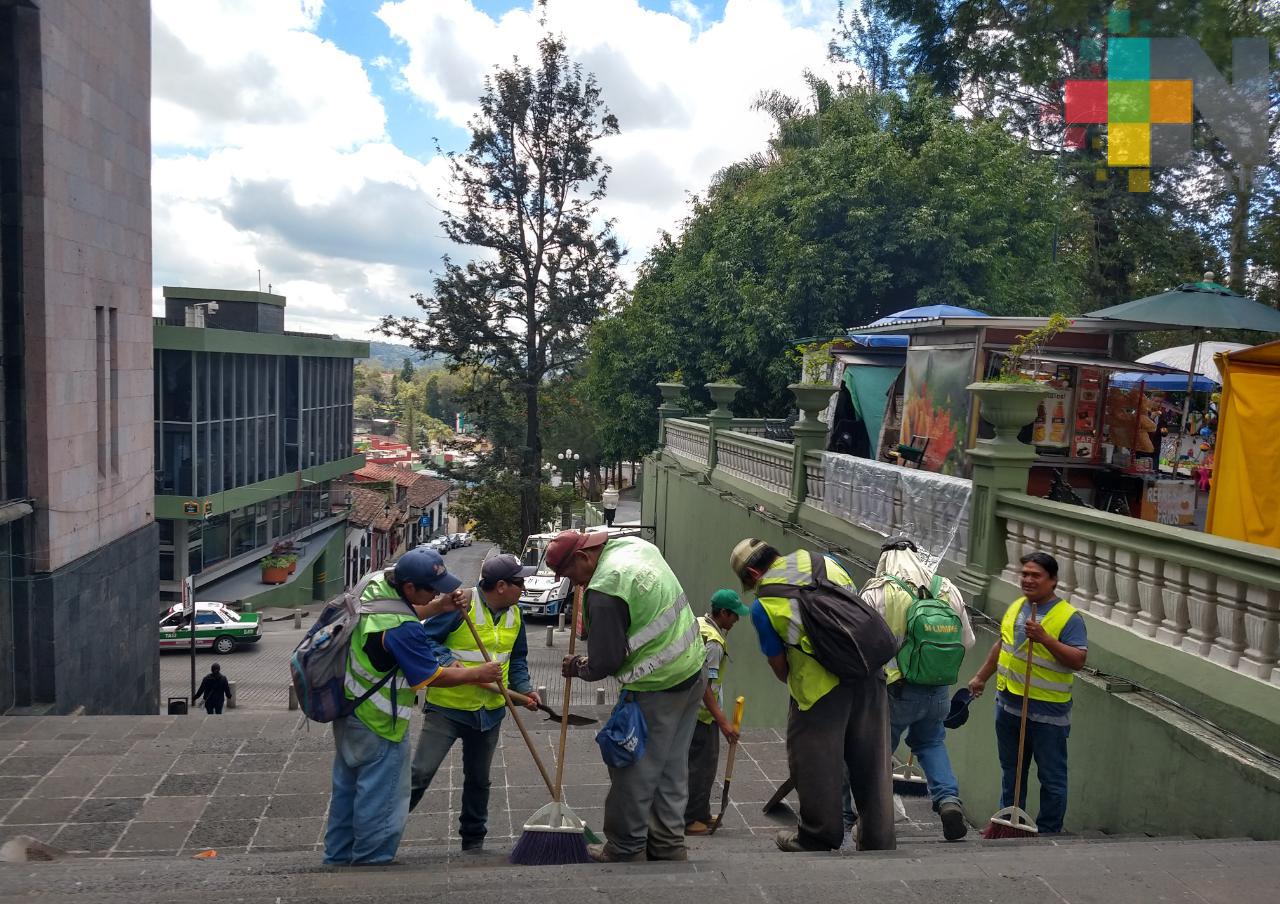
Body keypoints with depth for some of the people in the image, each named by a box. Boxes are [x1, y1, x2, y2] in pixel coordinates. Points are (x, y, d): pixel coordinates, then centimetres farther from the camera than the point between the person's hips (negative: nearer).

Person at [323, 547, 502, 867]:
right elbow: (433, 677, -20)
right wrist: (478, 674, -7)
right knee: (381, 804, 4)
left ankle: (337, 859, 36)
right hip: (377, 725, -10)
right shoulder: (403, 629, -32)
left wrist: (438, 607, 3)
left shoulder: (375, 585, -6)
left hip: (348, 711, 10)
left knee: (347, 789, 22)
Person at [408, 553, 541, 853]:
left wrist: (524, 688, 3)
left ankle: (473, 840, 32)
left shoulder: (514, 615, 5)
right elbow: (426, 640, -14)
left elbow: (517, 658, 18)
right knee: (421, 772, -10)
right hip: (447, 706, -6)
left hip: (489, 712, 6)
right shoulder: (460, 605, -18)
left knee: (478, 779, 17)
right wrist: (450, 665, -27)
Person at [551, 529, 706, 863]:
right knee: (671, 767, 16)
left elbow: (605, 662, -16)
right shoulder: (636, 544, 6)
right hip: (692, 671, 9)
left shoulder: (603, 591, -21)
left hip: (656, 689, -9)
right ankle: (668, 845, 24)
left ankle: (626, 849, 17)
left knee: (634, 772, 5)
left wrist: (577, 668, 5)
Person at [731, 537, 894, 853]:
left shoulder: (762, 604, -2)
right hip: (869, 673, 6)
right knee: (871, 759, 16)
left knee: (815, 764, 12)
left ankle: (818, 837, 25)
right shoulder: (823, 561, 11)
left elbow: (778, 664, 4)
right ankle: (878, 839, 28)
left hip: (820, 687, -5)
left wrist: (792, 683, 24)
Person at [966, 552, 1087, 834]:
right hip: (1009, 705, 7)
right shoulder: (1016, 607, 9)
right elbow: (1001, 645, 22)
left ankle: (1048, 832, 16)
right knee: (1011, 772, 19)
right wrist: (981, 677, 27)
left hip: (1047, 713, -7)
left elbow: (1078, 660, -21)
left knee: (1052, 777, 4)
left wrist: (1045, 638, -29)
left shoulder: (1069, 617, -12)